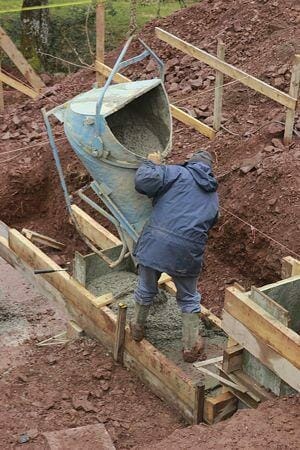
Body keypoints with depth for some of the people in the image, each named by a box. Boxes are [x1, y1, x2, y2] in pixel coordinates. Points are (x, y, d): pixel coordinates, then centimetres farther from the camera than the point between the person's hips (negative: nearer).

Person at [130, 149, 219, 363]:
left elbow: (143, 180, -11)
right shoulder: (213, 197, 20)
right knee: (189, 299, 22)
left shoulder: (178, 173, 3)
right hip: (188, 251, 2)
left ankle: (138, 327, 42)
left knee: (146, 289, 22)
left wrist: (151, 163, 10)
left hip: (155, 243, -2)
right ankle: (191, 345, 22)